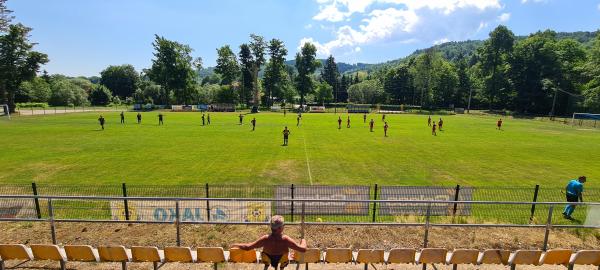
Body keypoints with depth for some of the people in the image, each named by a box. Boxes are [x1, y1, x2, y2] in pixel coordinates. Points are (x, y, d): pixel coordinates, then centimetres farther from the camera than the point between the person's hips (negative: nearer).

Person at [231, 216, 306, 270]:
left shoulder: (265, 239, -34)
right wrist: (303, 241, -9)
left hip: (268, 259, 1)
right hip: (282, 260, -1)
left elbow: (247, 247, -29)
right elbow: (303, 249, -30)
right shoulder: (286, 239, -36)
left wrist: (235, 245, -11)